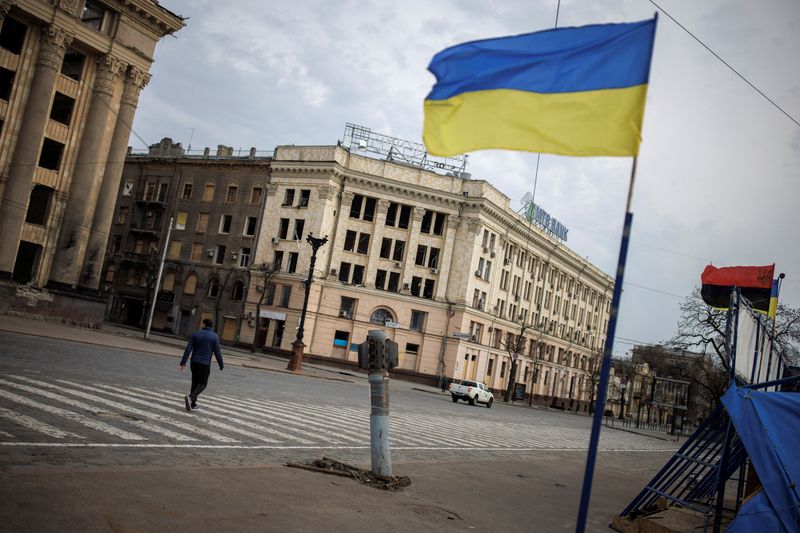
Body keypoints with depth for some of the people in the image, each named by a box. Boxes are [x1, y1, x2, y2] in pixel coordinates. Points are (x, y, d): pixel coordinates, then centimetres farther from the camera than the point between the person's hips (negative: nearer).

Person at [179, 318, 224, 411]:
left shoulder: (195, 334, 3)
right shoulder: (214, 336, -5)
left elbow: (188, 349, -3)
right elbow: (217, 352, -6)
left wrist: (183, 363, -2)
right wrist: (221, 365, 4)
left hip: (194, 362, 3)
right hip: (205, 364, -3)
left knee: (195, 382, 16)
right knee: (202, 384, 5)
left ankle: (193, 403, 17)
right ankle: (191, 397, -18)